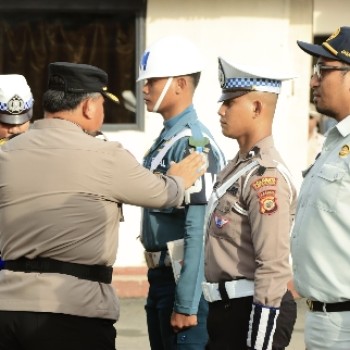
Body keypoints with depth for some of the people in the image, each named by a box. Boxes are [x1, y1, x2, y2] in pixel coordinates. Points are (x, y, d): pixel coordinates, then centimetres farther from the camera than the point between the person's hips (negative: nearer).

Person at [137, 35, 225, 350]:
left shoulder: (194, 144, -17)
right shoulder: (164, 140, 13)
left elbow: (198, 232, -22)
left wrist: (186, 305, -23)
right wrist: (157, 283, 18)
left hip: (183, 282, -9)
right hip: (159, 279, 9)